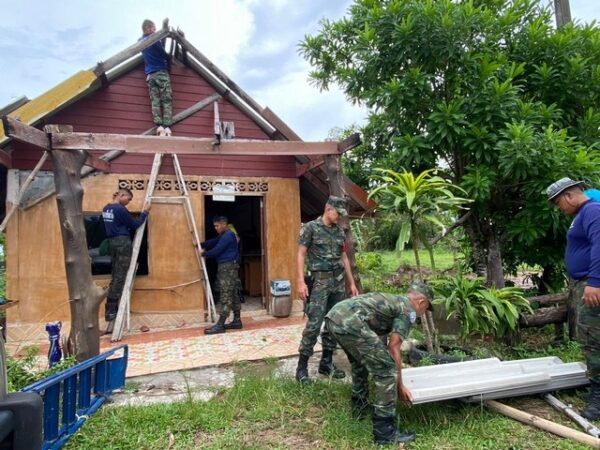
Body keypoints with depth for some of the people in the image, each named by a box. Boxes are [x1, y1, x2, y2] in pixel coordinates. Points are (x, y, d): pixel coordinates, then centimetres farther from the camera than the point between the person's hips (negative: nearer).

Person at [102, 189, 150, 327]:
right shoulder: (120, 209, -15)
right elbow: (134, 225, -7)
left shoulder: (106, 208, 12)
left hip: (112, 242, 9)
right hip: (122, 243, -9)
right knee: (120, 277, -4)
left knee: (115, 276, 13)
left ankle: (111, 309, 16)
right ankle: (111, 311, -2)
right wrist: (145, 212, 0)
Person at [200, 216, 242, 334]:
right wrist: (201, 245, 6)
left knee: (225, 297, -10)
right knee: (233, 295, 11)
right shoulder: (224, 236, 20)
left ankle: (220, 325, -10)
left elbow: (217, 250, -15)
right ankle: (237, 321, 17)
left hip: (228, 267, -11)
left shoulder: (228, 235, -14)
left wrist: (204, 254, -1)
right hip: (227, 267, 11)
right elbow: (213, 242, 20)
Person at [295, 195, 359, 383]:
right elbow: (301, 255, -6)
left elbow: (344, 258, 16)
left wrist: (352, 283, 14)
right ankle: (302, 366, 3)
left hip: (339, 281, 6)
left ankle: (326, 362, 22)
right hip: (320, 281, -6)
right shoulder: (311, 227, -4)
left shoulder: (340, 232, 12)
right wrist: (301, 282, -15)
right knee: (314, 323, -10)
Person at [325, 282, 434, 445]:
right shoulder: (409, 310, 10)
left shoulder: (391, 300, 35)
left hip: (333, 316, 10)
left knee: (360, 361, 32)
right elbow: (393, 348, 5)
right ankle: (385, 432, 7)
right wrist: (400, 385, 15)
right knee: (386, 370, 0)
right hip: (349, 322, -10)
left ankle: (360, 407, 44)